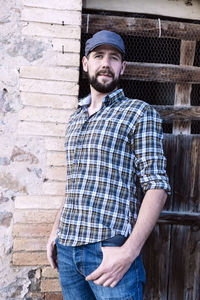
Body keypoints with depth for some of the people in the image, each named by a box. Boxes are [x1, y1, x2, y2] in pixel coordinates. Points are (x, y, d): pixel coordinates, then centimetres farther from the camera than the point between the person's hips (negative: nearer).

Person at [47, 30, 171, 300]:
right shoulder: (75, 119, 15)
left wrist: (129, 251, -20)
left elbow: (157, 186, -11)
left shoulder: (140, 113, -4)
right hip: (67, 247, 6)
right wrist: (56, 229, 14)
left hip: (111, 248, -5)